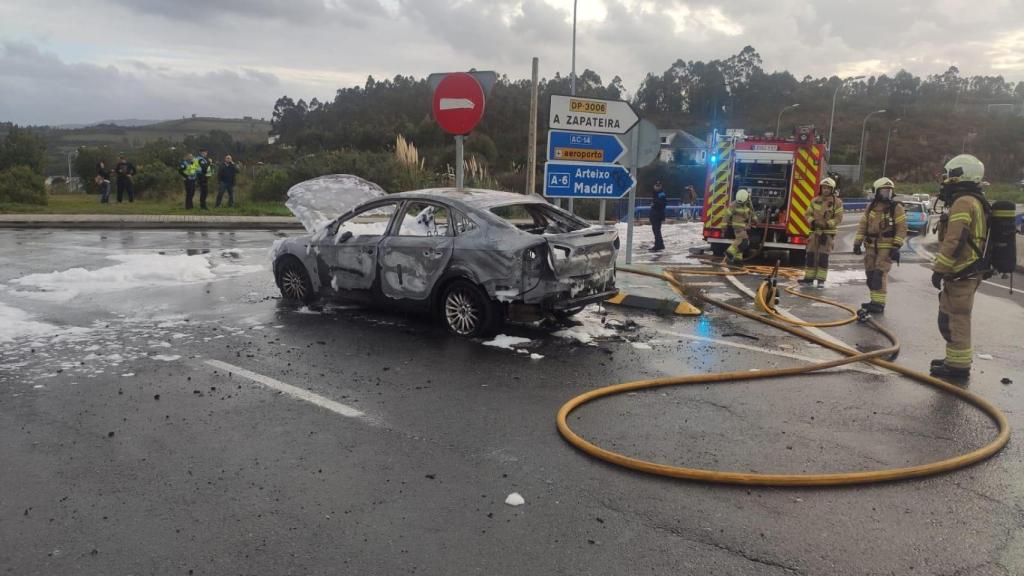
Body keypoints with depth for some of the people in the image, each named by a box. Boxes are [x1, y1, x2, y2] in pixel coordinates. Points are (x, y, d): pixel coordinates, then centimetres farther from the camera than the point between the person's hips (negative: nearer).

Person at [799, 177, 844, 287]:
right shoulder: (815, 200, 6)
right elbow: (809, 213, 13)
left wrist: (827, 224, -19)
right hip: (815, 231, 4)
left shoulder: (837, 202, -5)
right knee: (811, 254, 4)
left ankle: (821, 280, -3)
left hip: (828, 233, -4)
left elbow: (838, 218, -8)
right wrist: (812, 221, -6)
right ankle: (809, 277, 12)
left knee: (823, 256, -6)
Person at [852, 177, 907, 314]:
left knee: (880, 275, -14)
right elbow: (862, 225, 12)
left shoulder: (896, 208, -5)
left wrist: (896, 246, -15)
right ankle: (875, 301, 19)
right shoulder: (871, 207, 9)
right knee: (870, 274, 8)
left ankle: (879, 303, -11)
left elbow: (902, 229, -8)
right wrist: (857, 243, 7)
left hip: (886, 247, -5)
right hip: (871, 246, 5)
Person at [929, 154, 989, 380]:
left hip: (960, 275, -10)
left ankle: (958, 365, 0)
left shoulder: (963, 202, -16)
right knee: (957, 319, 19)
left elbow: (954, 241, -23)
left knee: (953, 319, -5)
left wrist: (939, 269, -18)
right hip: (968, 272, 10)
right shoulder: (975, 202, 18)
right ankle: (956, 359, 28)